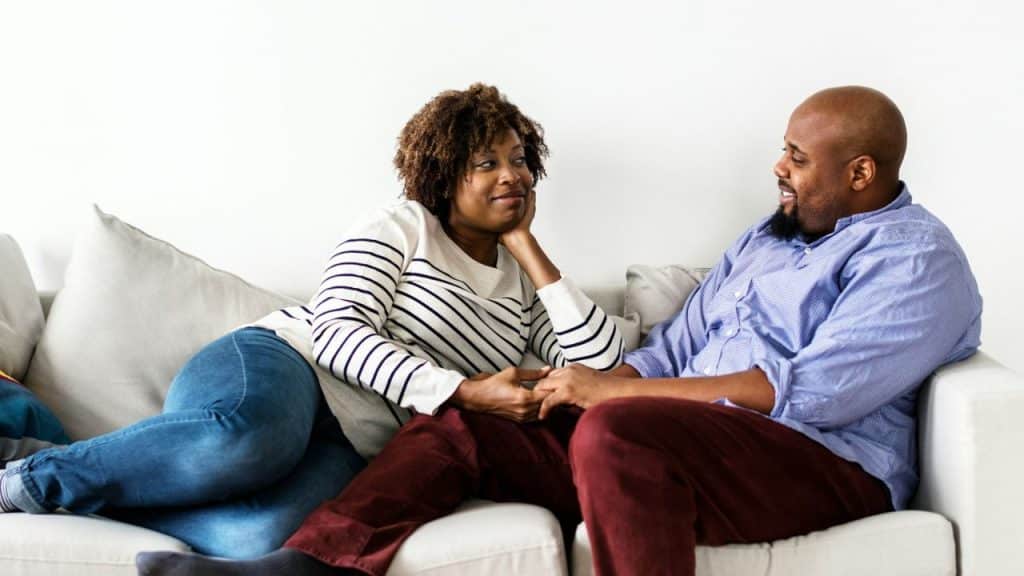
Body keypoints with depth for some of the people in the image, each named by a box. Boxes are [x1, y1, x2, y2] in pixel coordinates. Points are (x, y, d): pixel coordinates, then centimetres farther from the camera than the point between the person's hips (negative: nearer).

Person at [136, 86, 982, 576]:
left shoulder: (916, 260, -4)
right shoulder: (771, 234, 23)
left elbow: (810, 391, -18)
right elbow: (678, 342, 20)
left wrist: (614, 389, -17)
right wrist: (584, 387, 0)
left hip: (823, 465, -8)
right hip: (678, 442, 8)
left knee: (619, 431, -38)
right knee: (460, 424, -4)